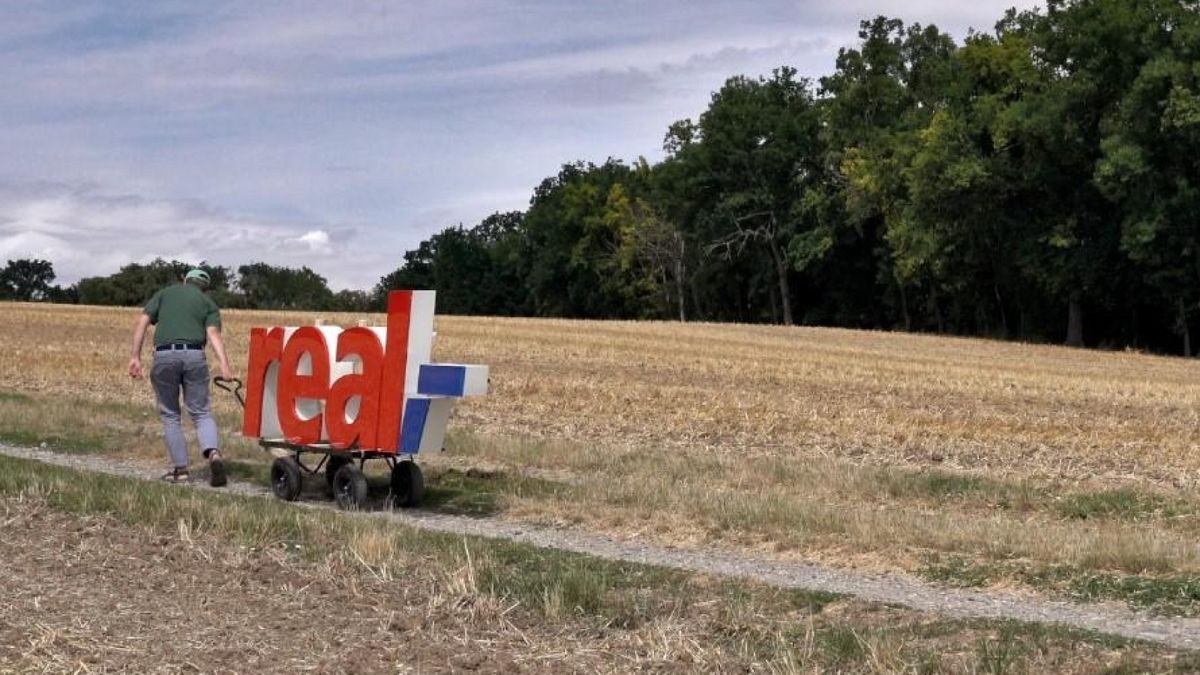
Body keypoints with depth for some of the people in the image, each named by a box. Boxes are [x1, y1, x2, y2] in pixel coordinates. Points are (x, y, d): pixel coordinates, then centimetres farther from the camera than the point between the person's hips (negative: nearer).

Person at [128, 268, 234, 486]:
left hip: (164, 356, 0)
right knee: (201, 412, 7)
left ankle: (180, 468, 12)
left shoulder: (165, 293, 21)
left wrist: (136, 357, 4)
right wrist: (224, 364, -14)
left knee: (170, 415, 14)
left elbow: (142, 322, 7)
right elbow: (213, 334, -1)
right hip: (194, 356, 0)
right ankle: (213, 453, -20)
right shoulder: (208, 303, 18)